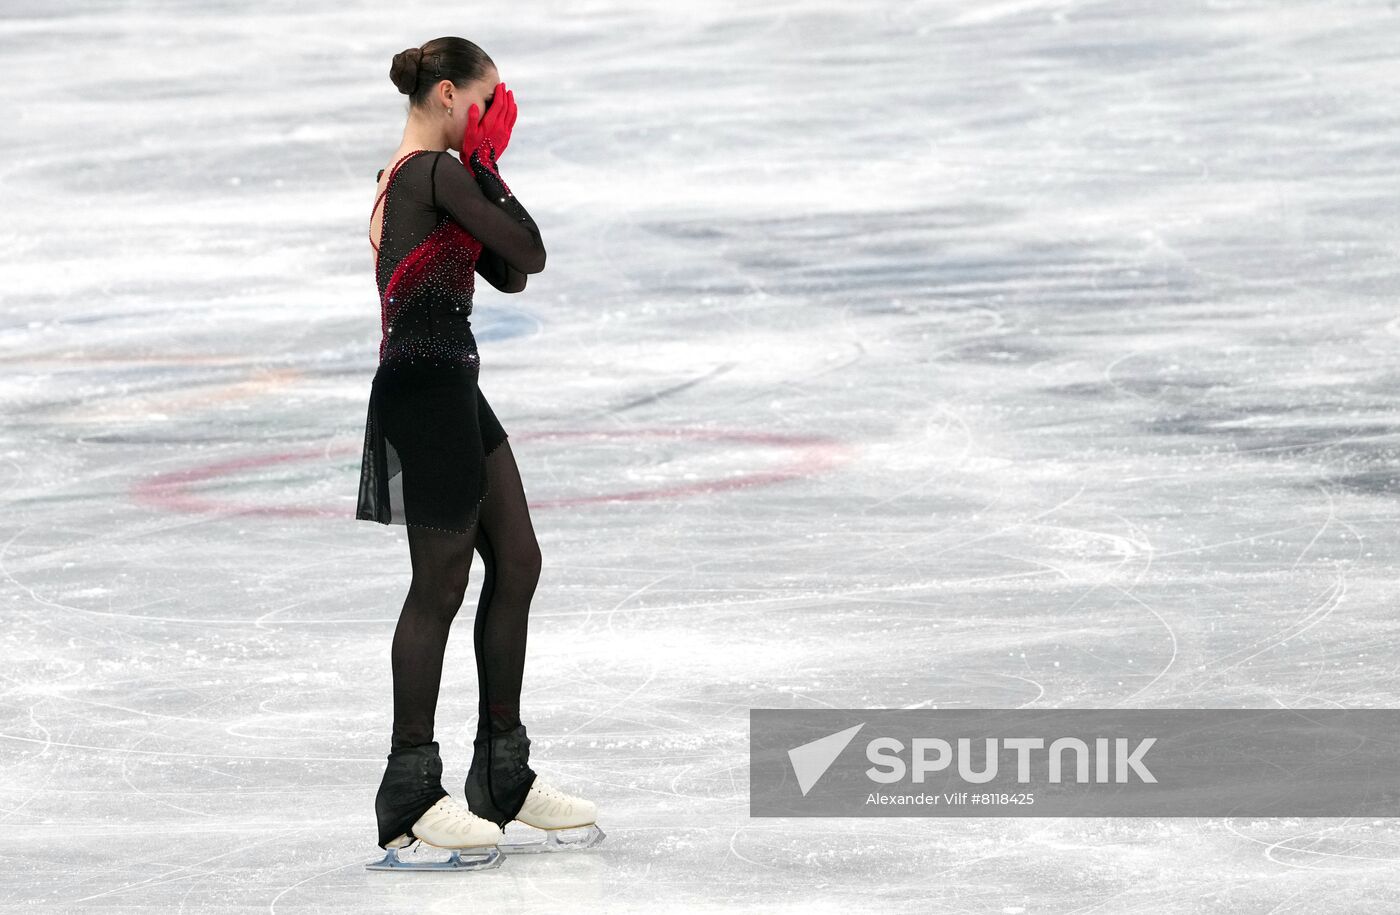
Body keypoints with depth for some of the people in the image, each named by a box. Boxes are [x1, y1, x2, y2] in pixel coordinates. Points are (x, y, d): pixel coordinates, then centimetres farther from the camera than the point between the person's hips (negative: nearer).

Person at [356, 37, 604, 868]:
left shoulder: (405, 175, 16)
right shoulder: (438, 172, -15)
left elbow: (508, 275, 17)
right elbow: (531, 255, -13)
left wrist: (481, 172, 9)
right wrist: (487, 167, -5)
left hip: (448, 387, 10)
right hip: (429, 386, -10)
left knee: (517, 562, 12)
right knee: (442, 583, -5)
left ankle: (504, 776, 18)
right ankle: (412, 792, 0)